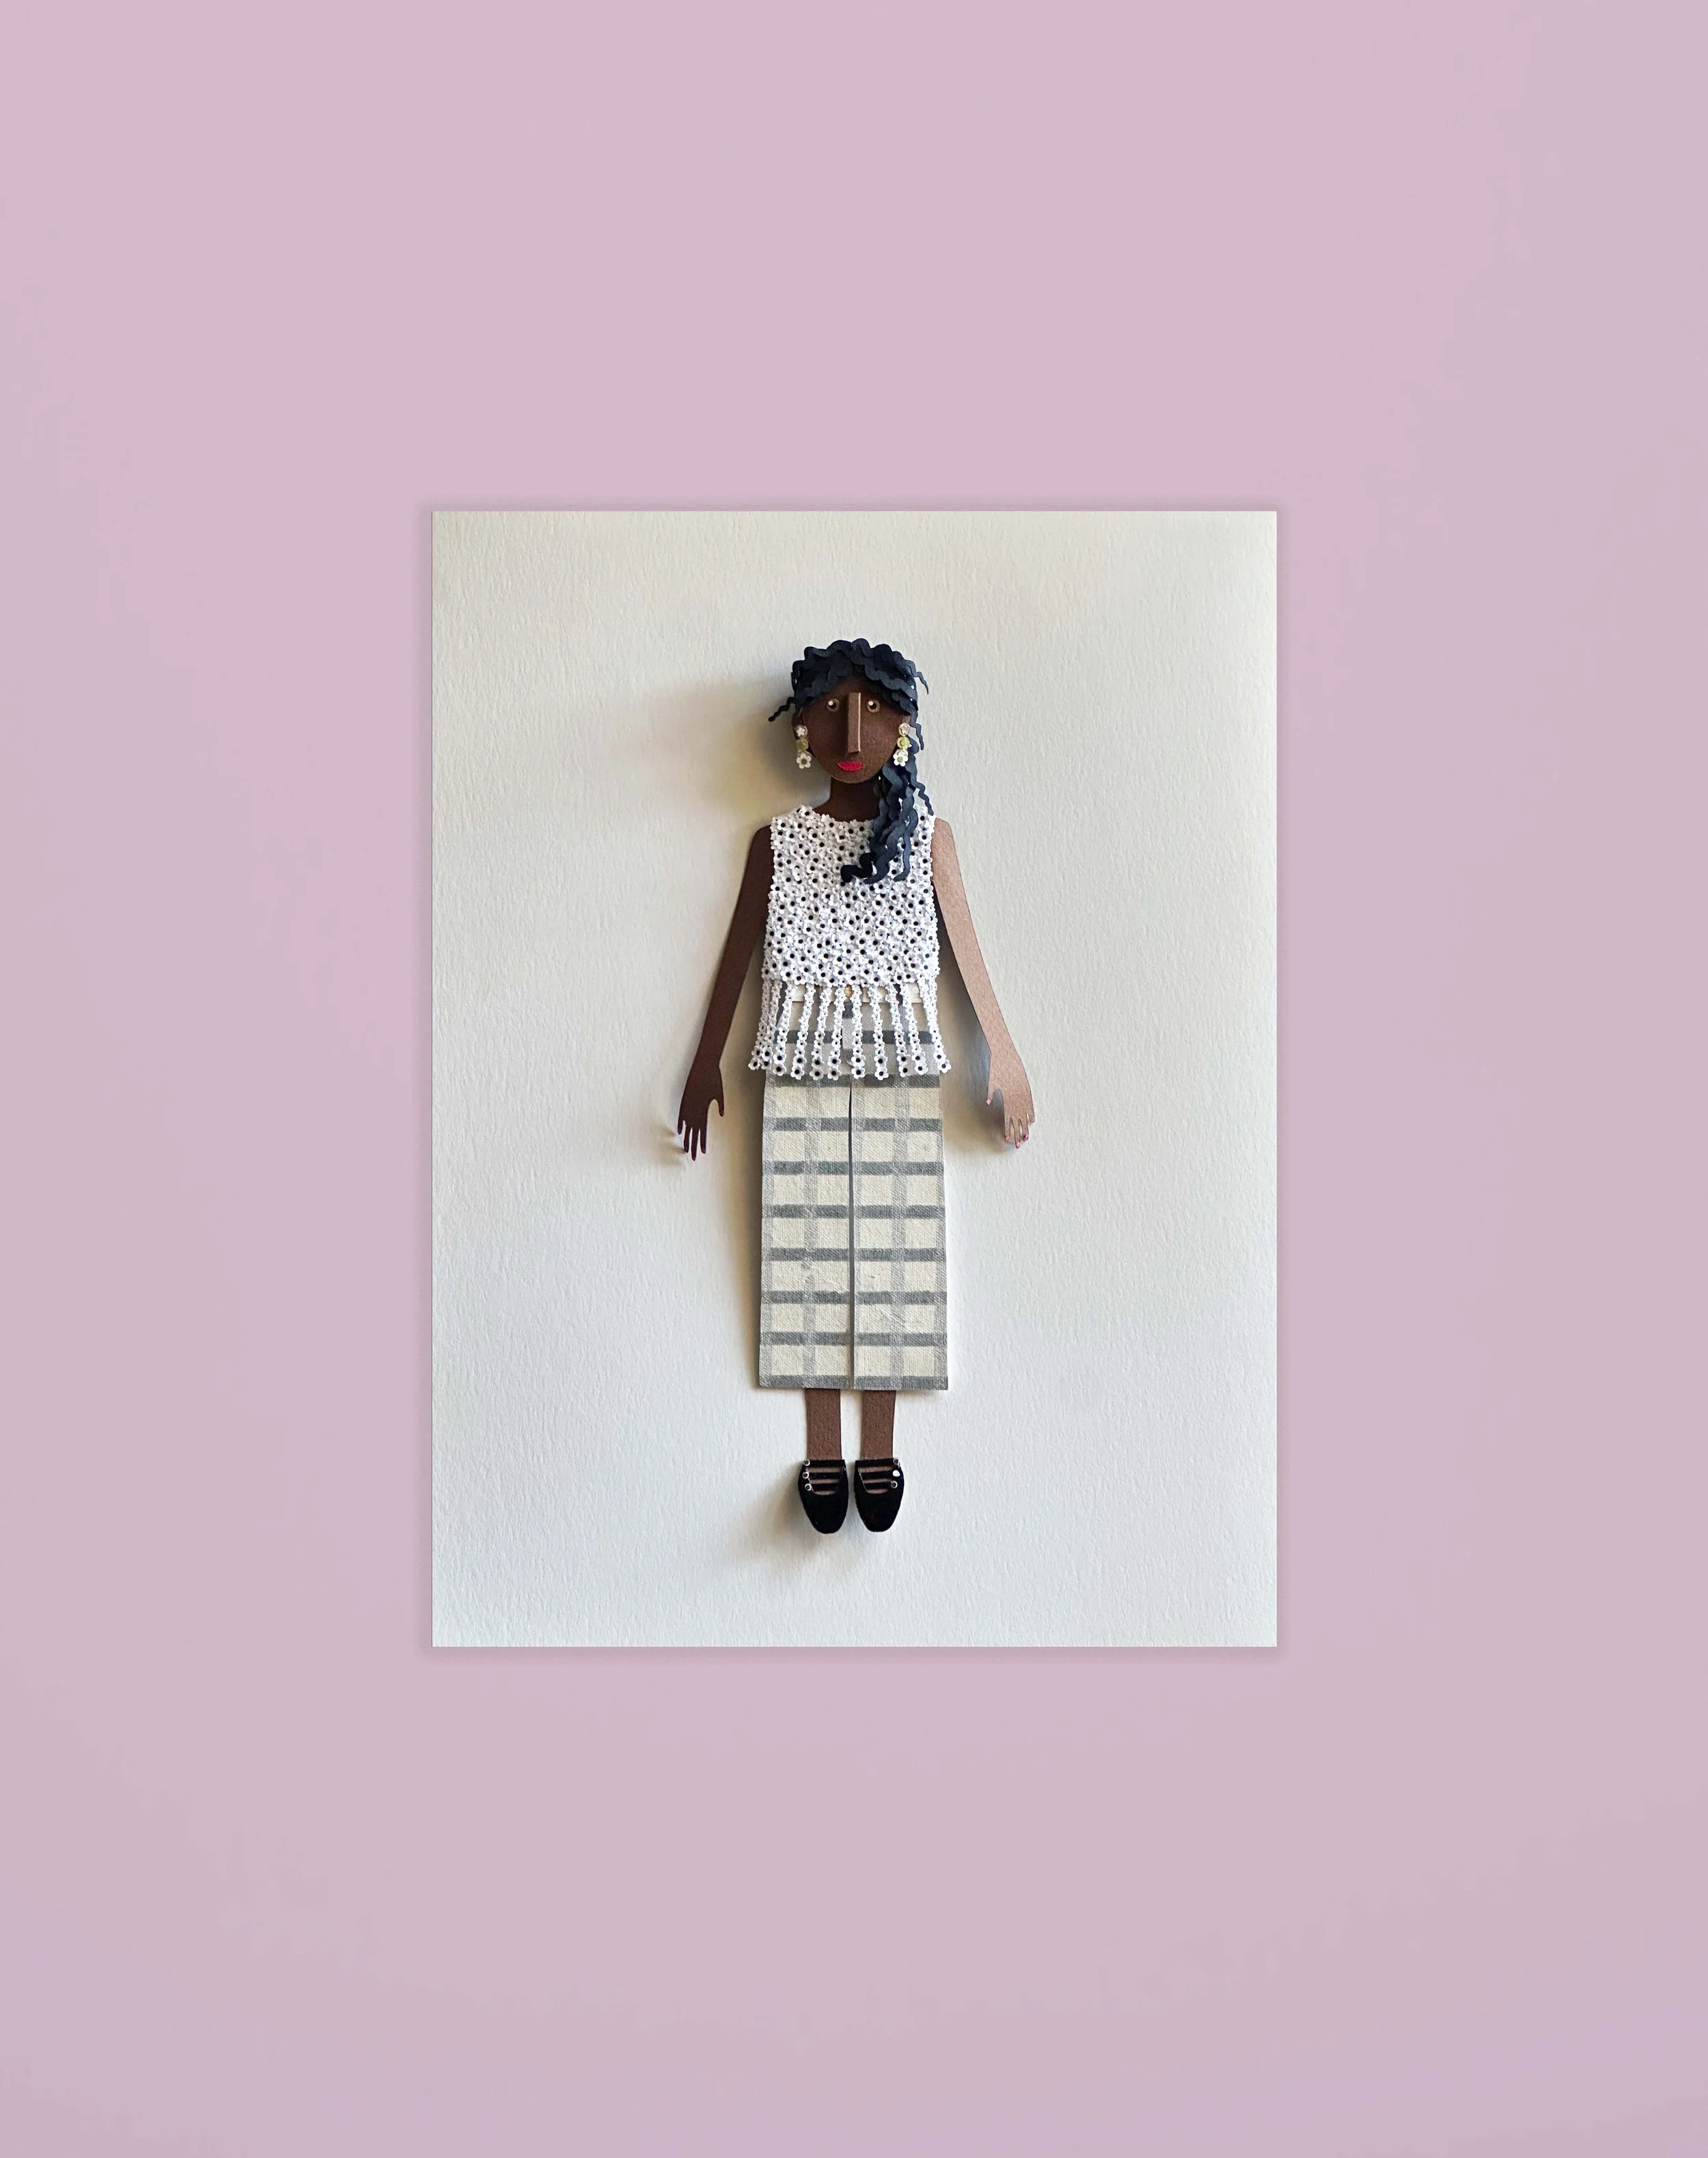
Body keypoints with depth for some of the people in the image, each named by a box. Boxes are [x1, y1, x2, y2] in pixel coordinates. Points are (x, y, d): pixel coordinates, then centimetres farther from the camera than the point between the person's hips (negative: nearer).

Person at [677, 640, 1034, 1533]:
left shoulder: (926, 834, 7)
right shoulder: (776, 841, 8)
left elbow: (967, 947, 8)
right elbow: (738, 952, 11)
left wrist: (1004, 1055, 4)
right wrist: (706, 1064, 9)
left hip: (899, 1066, 0)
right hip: (802, 1063, 0)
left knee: (891, 1243, 1)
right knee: (809, 1243, 1)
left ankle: (878, 1454, 11)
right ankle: (822, 1455, 10)